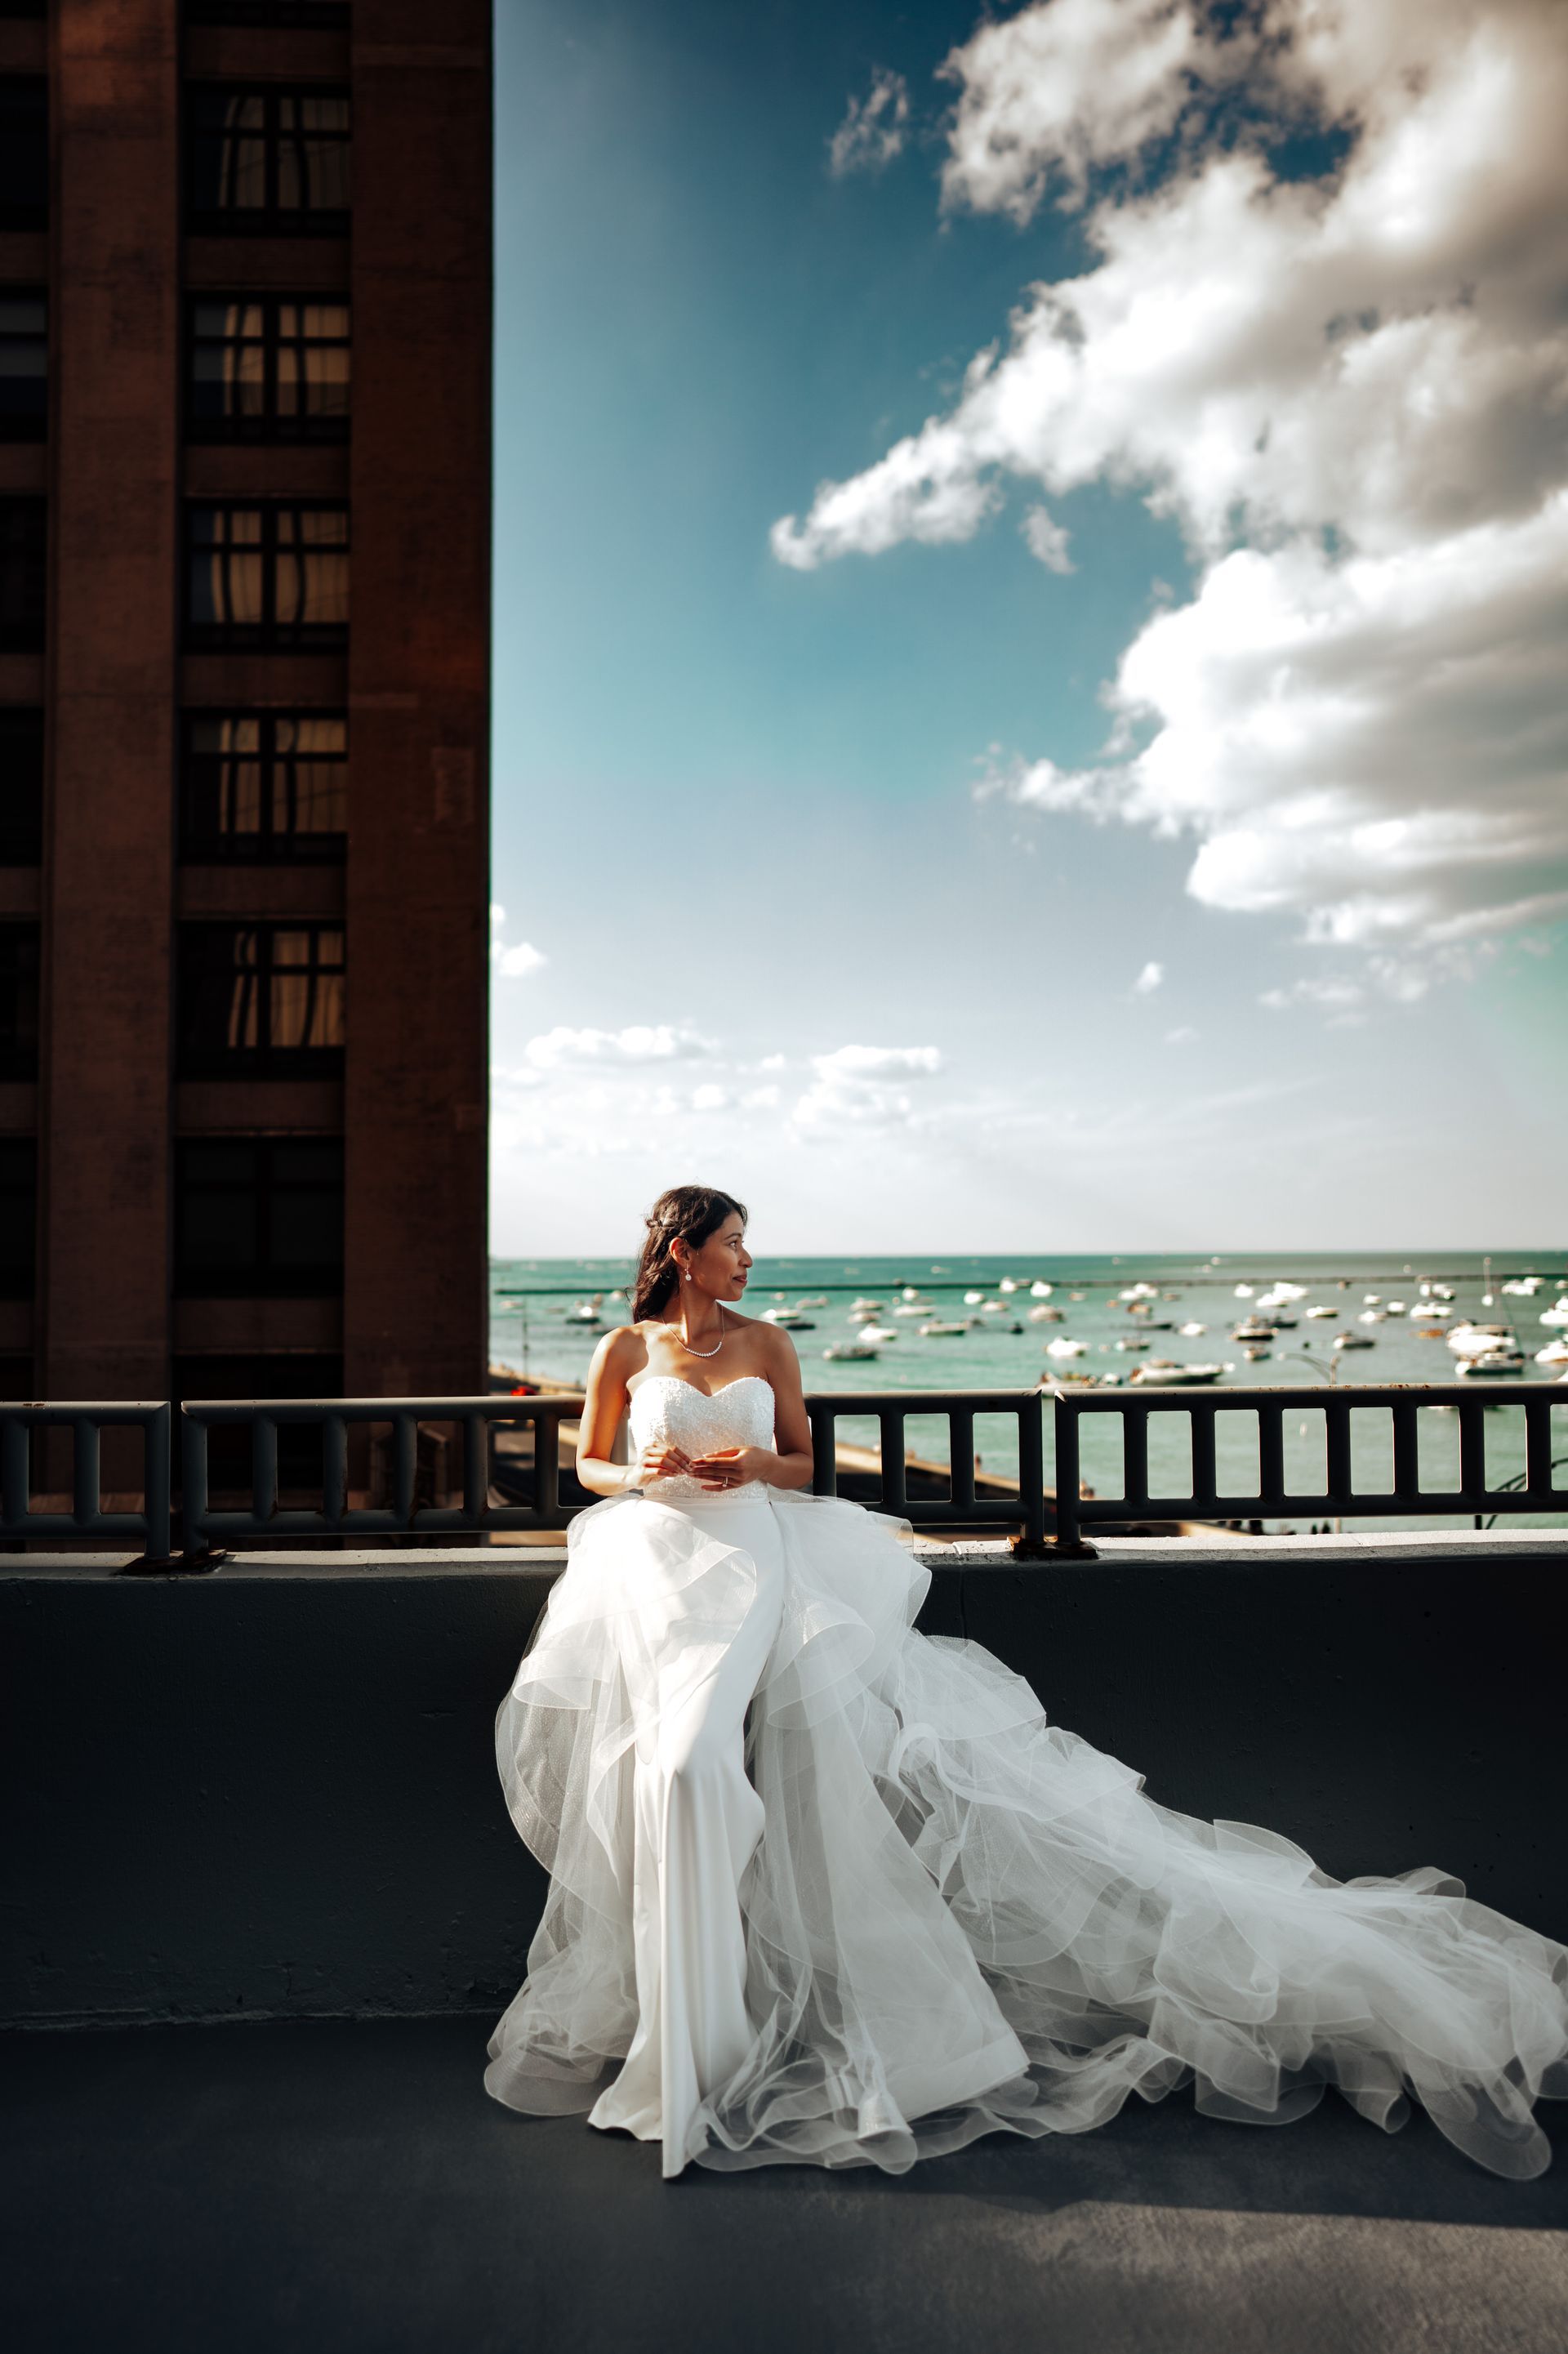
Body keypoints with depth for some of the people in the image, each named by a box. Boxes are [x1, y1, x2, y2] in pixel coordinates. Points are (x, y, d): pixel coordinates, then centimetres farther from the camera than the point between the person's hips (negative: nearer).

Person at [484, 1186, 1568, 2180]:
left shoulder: (764, 1341, 12)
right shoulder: (625, 1349, 8)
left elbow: (801, 1461, 17)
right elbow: (588, 1465, 14)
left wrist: (755, 1463, -6)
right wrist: (641, 1477, -8)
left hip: (762, 1552, 2)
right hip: (657, 1567, -2)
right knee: (685, 1747, -24)